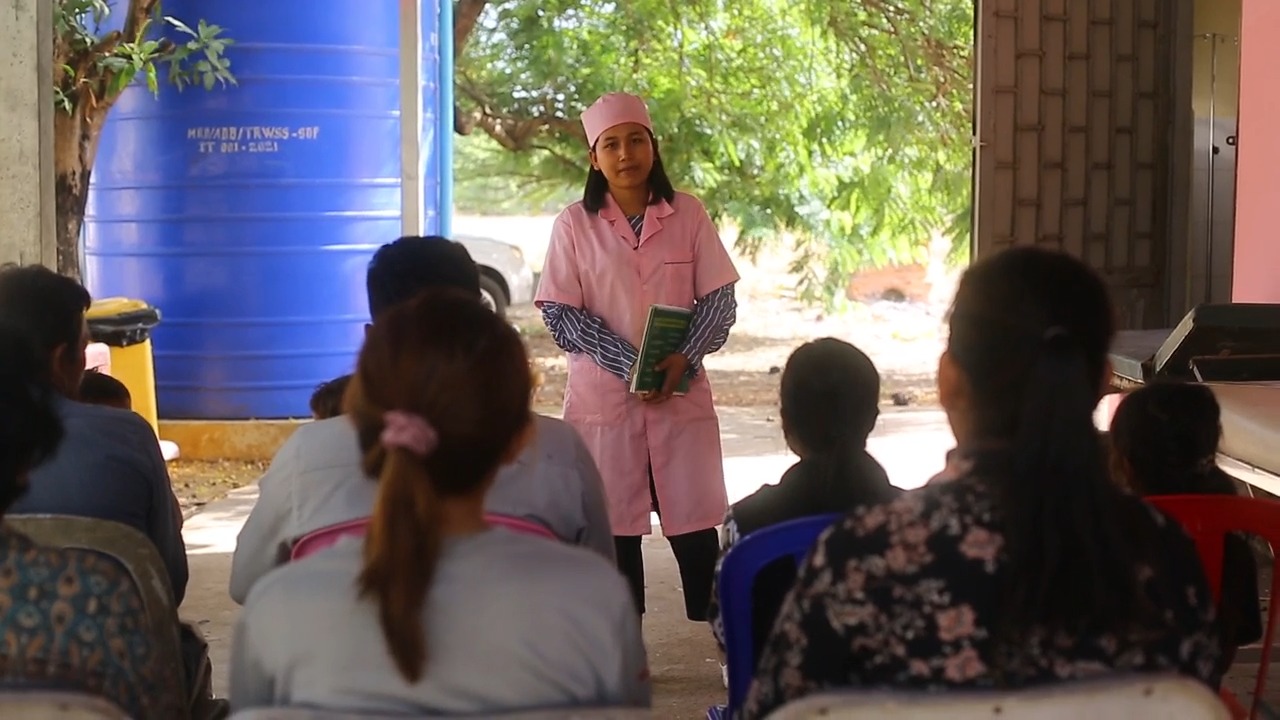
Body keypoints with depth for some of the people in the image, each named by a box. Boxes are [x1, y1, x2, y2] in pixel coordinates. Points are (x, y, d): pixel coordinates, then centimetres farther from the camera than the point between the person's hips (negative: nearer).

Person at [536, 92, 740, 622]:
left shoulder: (688, 215, 5)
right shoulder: (574, 225, 1)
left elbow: (720, 300, 4)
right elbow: (560, 315, -3)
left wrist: (683, 359, -13)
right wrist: (630, 365, -14)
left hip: (682, 394, 1)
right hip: (603, 399, -1)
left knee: (695, 529, 1)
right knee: (613, 533, 2)